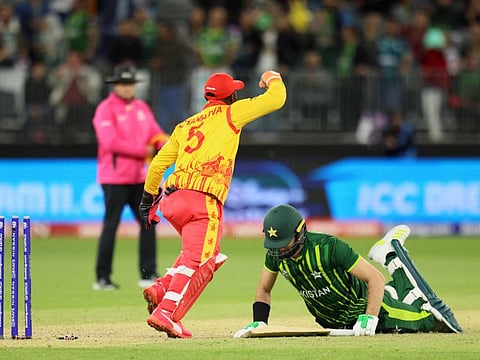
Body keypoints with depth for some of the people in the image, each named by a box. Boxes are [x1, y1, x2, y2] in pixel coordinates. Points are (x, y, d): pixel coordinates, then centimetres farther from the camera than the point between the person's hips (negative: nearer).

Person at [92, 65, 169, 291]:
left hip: (139, 177, 7)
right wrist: (143, 151, -17)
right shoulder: (106, 109, -8)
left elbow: (156, 134, 12)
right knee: (111, 226, -5)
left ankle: (148, 275, 11)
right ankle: (102, 278, 0)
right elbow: (111, 142, -19)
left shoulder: (141, 108, 14)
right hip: (115, 177, -7)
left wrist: (165, 143, -13)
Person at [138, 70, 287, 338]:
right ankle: (166, 313, -25)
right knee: (198, 263, -11)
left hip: (172, 199, 7)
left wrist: (149, 200, 31)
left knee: (209, 256, 22)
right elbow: (276, 100, 6)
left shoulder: (184, 126, 22)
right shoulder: (230, 114, 6)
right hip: (203, 200, -7)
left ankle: (161, 289, 7)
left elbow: (158, 164, 20)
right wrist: (272, 79, 28)